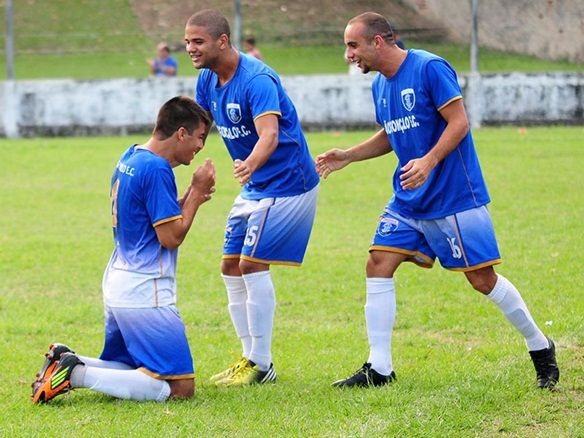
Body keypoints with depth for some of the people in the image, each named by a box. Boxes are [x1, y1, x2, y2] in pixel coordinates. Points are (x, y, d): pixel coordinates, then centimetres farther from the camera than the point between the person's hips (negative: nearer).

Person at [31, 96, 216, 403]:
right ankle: (77, 374, -17)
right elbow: (171, 237, -16)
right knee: (180, 388, -9)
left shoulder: (129, 159, 11)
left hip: (118, 285, 10)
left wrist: (192, 195, 10)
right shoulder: (157, 169, -17)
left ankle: (65, 362, 3)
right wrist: (197, 193, -6)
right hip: (145, 294, -10)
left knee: (124, 368, 26)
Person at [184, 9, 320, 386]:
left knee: (253, 264, -14)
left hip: (287, 183, -9)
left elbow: (269, 135, -42)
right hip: (254, 186, 9)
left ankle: (261, 365, -5)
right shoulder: (208, 81, 1)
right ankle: (251, 357, 17)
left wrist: (250, 165, -61)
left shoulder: (257, 80, -27)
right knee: (231, 268, 8)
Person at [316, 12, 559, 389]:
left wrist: (428, 161, -30)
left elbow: (459, 122, -18)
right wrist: (347, 156, 11)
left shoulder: (430, 68, -15)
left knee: (482, 279, -4)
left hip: (454, 196, -8)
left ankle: (540, 348, 15)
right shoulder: (380, 84, 10)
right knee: (378, 265, -4)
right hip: (408, 201, 8)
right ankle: (379, 369, 0)